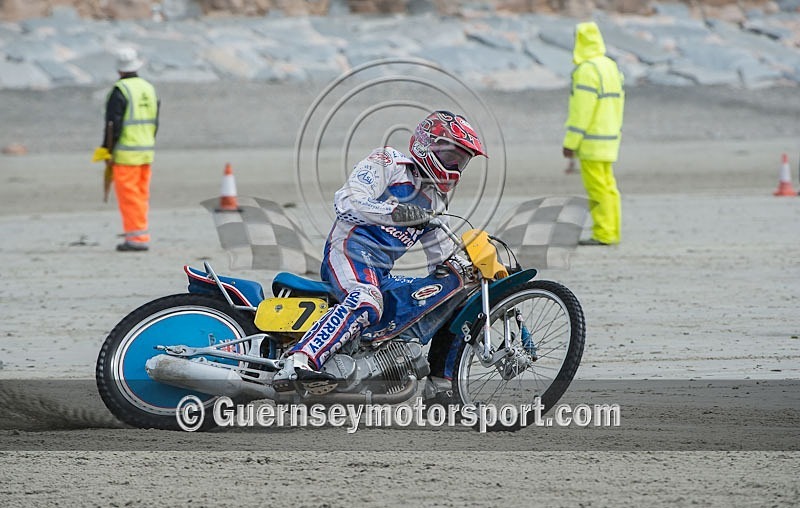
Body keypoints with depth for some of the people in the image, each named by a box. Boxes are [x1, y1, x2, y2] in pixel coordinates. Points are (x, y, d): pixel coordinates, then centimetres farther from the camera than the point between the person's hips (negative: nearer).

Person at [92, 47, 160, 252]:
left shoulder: (120, 91, -12)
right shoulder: (149, 89, 10)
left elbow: (113, 124, -16)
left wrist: (107, 150, -9)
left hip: (126, 154, -7)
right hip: (146, 151, 7)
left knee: (129, 196, -5)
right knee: (141, 195, 11)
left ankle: (137, 237, -8)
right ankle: (141, 238, 13)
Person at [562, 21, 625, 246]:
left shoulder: (587, 70, -16)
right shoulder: (611, 66, 13)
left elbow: (581, 111, -19)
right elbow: (617, 103, 17)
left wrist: (570, 142, -17)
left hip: (591, 141, -9)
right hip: (609, 138, 9)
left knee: (597, 187, -8)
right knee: (607, 187, 11)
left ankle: (603, 234, -9)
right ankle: (612, 232, 12)